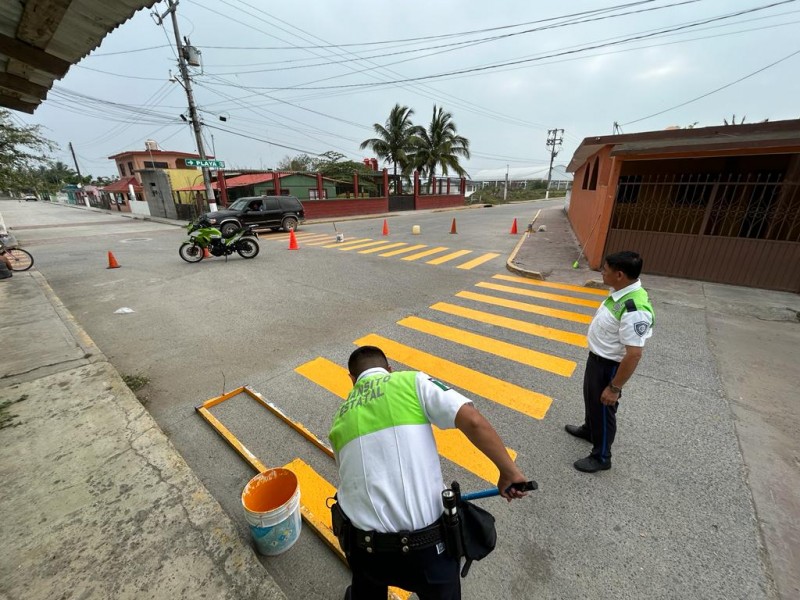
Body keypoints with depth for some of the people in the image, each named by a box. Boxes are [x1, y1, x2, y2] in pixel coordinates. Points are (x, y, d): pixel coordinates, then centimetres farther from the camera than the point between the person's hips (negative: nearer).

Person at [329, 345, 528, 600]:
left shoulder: (340, 419, 9)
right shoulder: (412, 381, -4)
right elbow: (473, 421, -16)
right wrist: (510, 471, -2)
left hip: (365, 549, 3)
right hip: (426, 547, -2)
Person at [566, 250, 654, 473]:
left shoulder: (635, 310, -34)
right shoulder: (620, 292, -4)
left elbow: (633, 355, -30)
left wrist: (614, 388, -21)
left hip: (610, 366, -9)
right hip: (597, 357, 9)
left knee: (603, 409, 12)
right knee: (591, 399, 29)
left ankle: (601, 457, 35)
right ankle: (588, 430, 55)